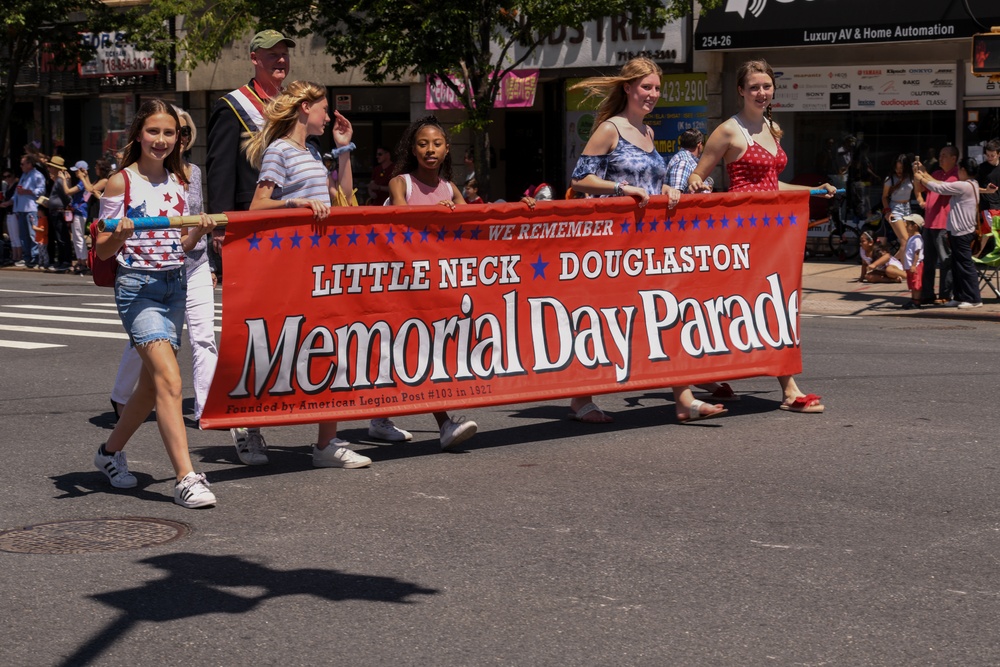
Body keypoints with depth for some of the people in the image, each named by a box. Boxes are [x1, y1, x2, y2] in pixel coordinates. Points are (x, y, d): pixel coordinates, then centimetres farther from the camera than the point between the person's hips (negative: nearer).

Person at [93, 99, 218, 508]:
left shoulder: (177, 182, 12)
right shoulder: (121, 182, -5)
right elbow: (103, 251, -4)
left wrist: (199, 231, -2)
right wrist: (120, 234, -25)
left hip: (175, 286, 6)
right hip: (137, 287, -6)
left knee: (152, 383, 12)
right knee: (169, 380, -18)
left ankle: (111, 451, 34)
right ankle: (186, 478, -22)